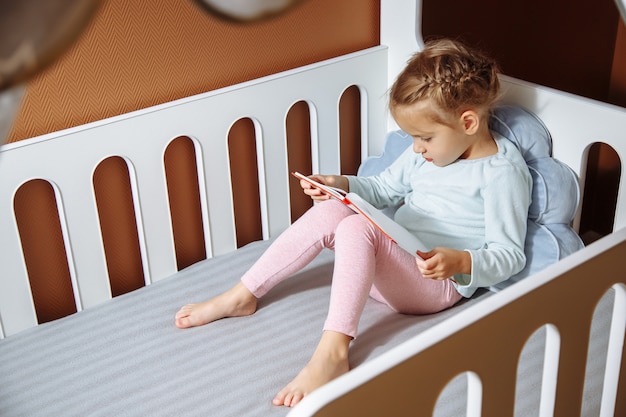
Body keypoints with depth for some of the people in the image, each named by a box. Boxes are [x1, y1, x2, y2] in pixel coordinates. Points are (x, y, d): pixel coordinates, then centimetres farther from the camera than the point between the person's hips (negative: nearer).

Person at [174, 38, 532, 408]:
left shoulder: (504, 172, -13)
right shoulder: (428, 152, 9)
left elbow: (510, 256, -15)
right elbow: (384, 189, 22)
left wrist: (460, 262, -33)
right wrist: (342, 184, 3)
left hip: (439, 284, -8)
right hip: (390, 264, 8)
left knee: (357, 228, -31)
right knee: (328, 213, -14)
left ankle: (333, 353, -37)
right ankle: (242, 296, -6)